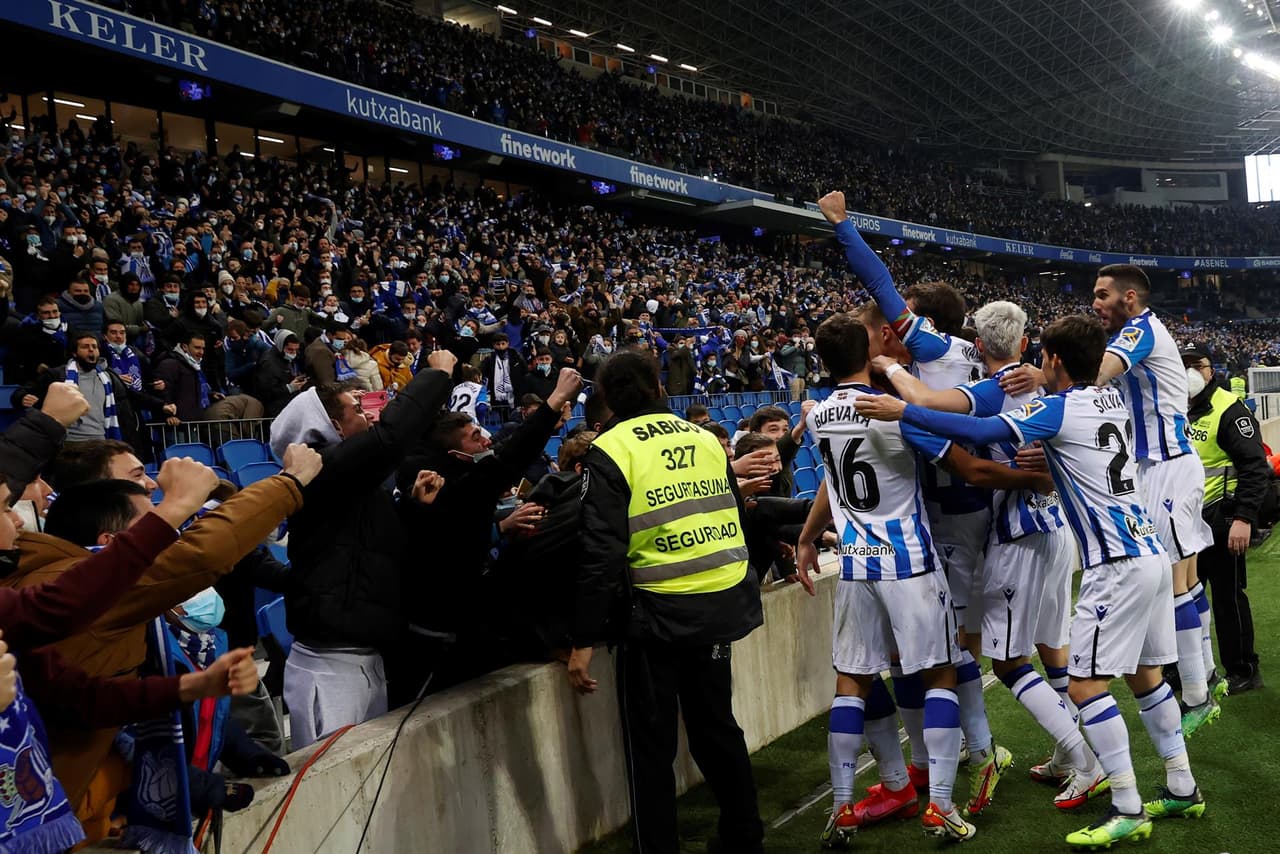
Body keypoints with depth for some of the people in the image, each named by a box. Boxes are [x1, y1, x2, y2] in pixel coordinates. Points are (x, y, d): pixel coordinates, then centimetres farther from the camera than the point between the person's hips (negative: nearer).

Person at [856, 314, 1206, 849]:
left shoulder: (1059, 409, -12)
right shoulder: (1114, 400, 11)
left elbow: (982, 432, -25)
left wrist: (903, 412, -24)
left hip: (1117, 564, -9)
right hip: (1151, 551, 9)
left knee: (1085, 683, -5)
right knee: (1145, 675, 18)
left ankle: (1127, 811, -2)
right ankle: (1182, 789, 27)